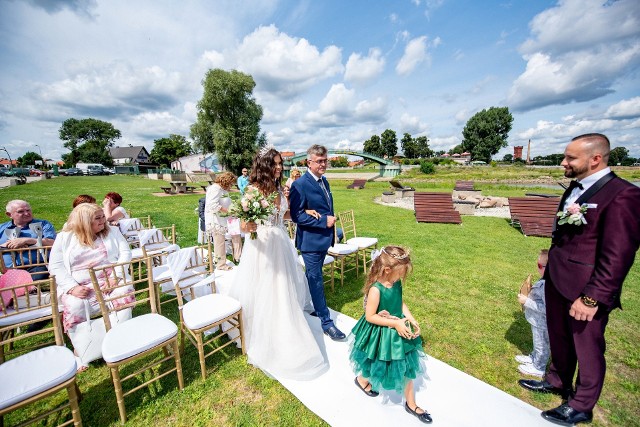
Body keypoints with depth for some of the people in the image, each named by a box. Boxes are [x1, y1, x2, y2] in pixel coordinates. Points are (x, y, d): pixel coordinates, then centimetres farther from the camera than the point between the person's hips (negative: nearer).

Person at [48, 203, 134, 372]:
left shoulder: (112, 231, 9)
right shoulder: (65, 237, 6)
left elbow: (125, 253, 1)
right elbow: (55, 266, 0)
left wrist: (115, 277, -14)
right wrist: (72, 287, -16)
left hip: (109, 280, 0)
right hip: (78, 286, 0)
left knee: (123, 294, -30)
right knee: (74, 306, -30)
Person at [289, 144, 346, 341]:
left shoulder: (324, 181, 9)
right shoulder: (300, 184, -18)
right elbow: (296, 215, -21)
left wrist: (331, 221, 13)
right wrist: (324, 221, -22)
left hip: (323, 238, 8)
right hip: (310, 240, -8)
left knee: (314, 278, 23)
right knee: (316, 280, 4)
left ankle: (312, 307, 44)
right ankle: (326, 322, 17)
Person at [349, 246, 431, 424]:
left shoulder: (396, 283, -11)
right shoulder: (376, 289, -33)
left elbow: (400, 303, 4)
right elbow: (370, 316, -26)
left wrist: (412, 320, -8)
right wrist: (395, 323, -25)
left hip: (399, 329, 7)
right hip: (381, 335, -6)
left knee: (407, 366, 20)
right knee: (377, 365, 21)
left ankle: (411, 403, 45)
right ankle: (361, 379, 55)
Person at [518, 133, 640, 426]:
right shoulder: (576, 187, 6)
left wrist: (593, 298, -20)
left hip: (585, 288, -7)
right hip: (557, 280, 7)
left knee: (587, 349, 15)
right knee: (558, 338, 24)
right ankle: (557, 381, 47)